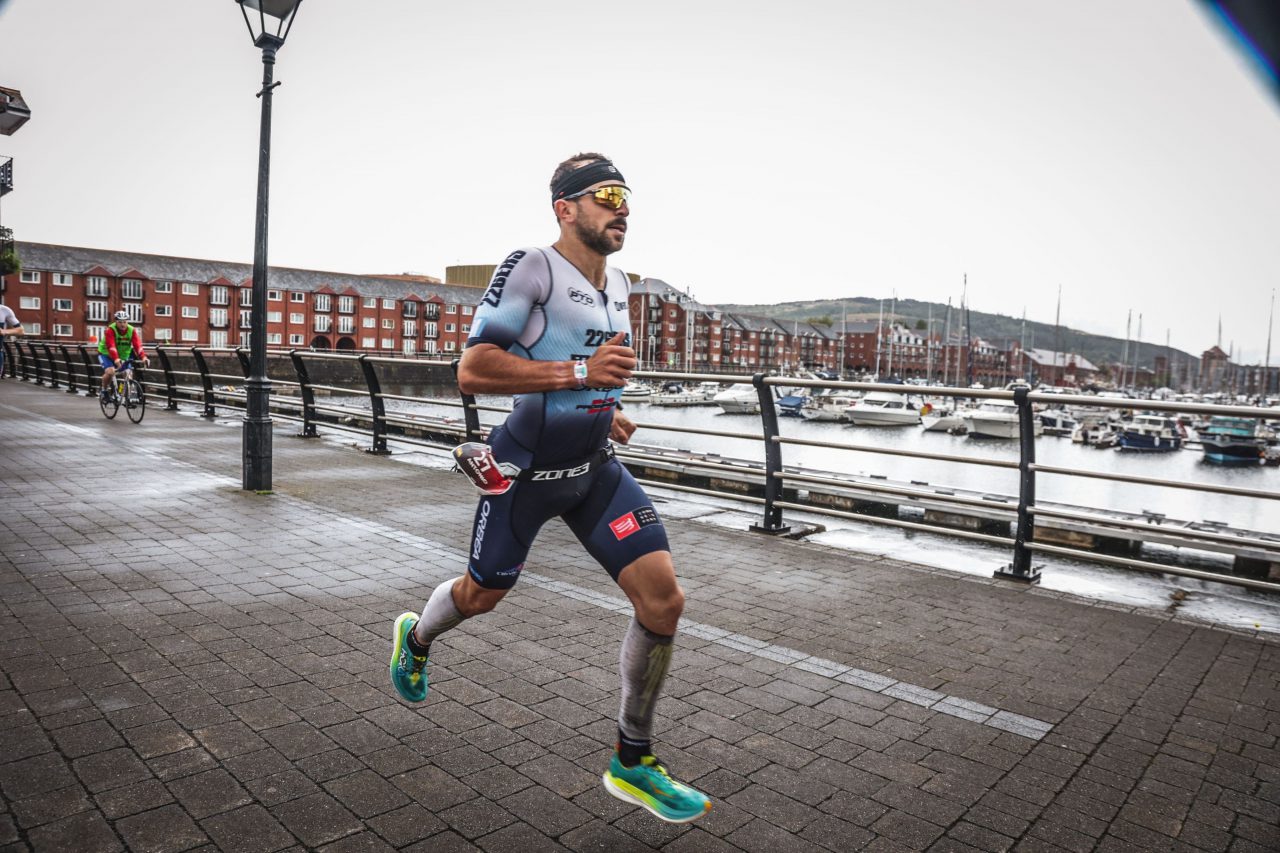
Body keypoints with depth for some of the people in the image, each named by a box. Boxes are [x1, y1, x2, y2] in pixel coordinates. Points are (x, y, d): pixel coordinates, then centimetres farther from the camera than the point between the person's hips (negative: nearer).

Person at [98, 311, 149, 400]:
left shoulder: (132, 331, -13)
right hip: (106, 355, -4)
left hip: (123, 356, 4)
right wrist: (116, 359, -51)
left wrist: (143, 357, -41)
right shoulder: (110, 330, -23)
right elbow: (111, 347, -35)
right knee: (110, 372, -26)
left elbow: (138, 345, -24)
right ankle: (105, 391, -1)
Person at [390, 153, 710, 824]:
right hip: (527, 468, -6)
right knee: (482, 594, 15)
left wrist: (602, 407, 11)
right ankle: (415, 637, 54)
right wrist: (578, 374, -27)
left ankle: (632, 763, 12)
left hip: (596, 469, 6)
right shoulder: (532, 268, -16)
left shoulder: (617, 282, 9)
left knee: (664, 599, -7)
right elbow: (471, 370, -23)